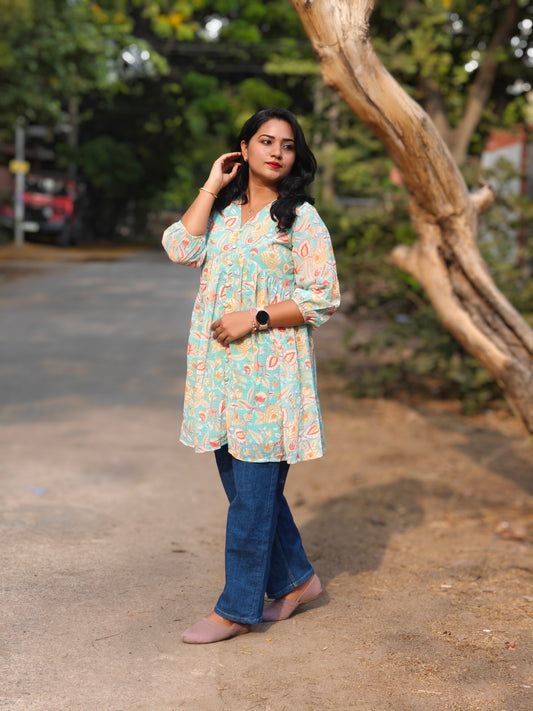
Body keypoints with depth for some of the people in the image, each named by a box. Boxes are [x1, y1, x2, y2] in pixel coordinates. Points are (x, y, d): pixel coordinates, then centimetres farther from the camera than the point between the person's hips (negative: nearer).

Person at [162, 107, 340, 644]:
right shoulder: (222, 211, 14)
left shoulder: (301, 219, -3)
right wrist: (211, 187, 0)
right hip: (219, 367, 6)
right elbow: (181, 249, -4)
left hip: (270, 367, -6)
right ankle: (295, 579, 29)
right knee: (244, 485, 12)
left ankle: (237, 608, 10)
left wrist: (255, 317, -16)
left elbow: (322, 298, -8)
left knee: (253, 492, -2)